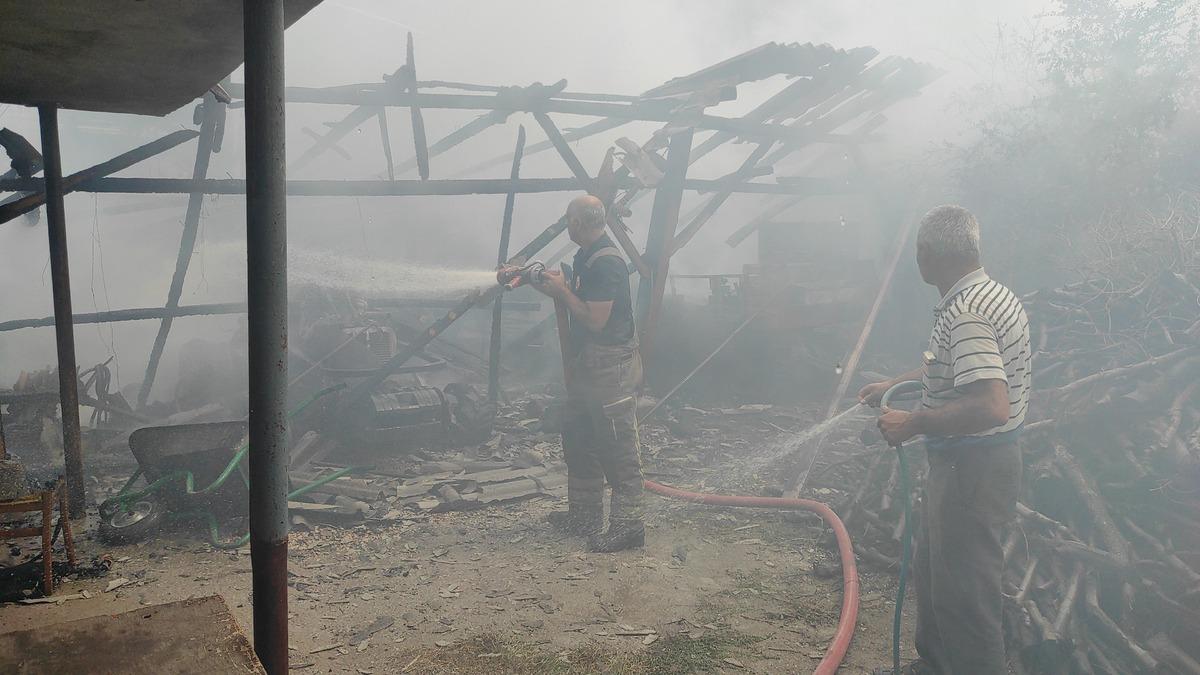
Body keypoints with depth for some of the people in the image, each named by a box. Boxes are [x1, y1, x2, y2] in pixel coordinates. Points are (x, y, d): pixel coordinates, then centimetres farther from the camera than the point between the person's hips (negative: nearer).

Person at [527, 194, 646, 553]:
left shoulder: (606, 262, -20)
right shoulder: (588, 258, 12)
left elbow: (595, 320, -24)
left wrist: (562, 291, -14)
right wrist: (557, 287, 8)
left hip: (611, 368, -11)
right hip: (588, 365, 11)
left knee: (618, 449, -4)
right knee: (578, 440, 18)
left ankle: (628, 525, 4)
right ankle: (584, 513, 31)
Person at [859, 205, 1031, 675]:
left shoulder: (965, 313, -25)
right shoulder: (991, 296, 9)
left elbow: (991, 406, -34)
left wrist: (914, 423, -24)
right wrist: (894, 384, 31)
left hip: (971, 471, -11)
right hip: (967, 464, 11)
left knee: (964, 592, 1)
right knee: (932, 570, 24)